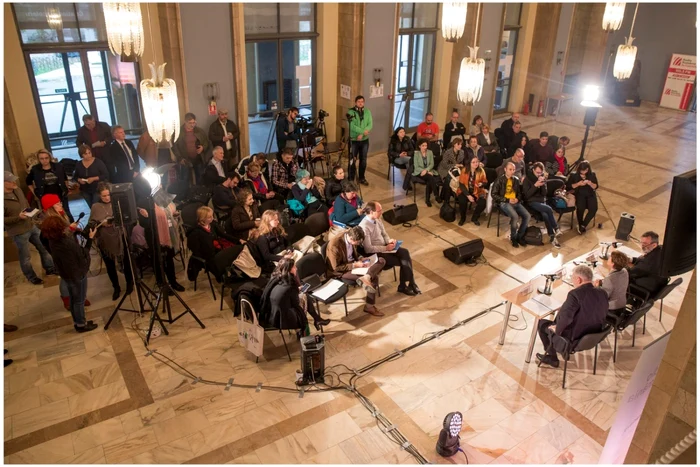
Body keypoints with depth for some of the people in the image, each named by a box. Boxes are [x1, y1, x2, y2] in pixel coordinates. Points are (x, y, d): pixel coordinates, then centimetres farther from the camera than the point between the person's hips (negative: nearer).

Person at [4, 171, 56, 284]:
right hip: (18, 233, -7)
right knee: (25, 257, 11)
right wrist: (18, 217, -28)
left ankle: (49, 268, 38)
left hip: (31, 226, 7)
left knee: (44, 247, 18)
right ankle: (31, 277, 31)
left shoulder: (17, 190, -1)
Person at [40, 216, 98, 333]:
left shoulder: (53, 240, -10)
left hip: (66, 274, 8)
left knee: (73, 299, 23)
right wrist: (90, 238, -16)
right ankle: (81, 324, 28)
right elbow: (82, 254, -20)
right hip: (77, 274, -8)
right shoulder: (68, 243, -35)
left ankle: (77, 322, 39)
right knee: (79, 300, 12)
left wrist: (72, 231, 0)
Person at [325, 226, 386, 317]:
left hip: (353, 263, 8)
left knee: (381, 261, -11)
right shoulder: (334, 245, -30)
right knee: (374, 277, -24)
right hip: (339, 271, -8)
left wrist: (360, 258, -6)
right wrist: (354, 265, -23)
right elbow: (336, 267, -21)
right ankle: (369, 306, -15)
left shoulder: (351, 236, -8)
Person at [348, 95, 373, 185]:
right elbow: (352, 126, -19)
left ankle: (362, 178, 27)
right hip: (353, 140, -4)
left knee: (363, 160, 13)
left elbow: (370, 125, -5)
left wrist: (362, 134, -19)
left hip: (364, 140, 4)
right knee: (352, 160, 0)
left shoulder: (367, 112, 4)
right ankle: (350, 179, 9)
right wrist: (363, 131, -25)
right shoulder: (351, 112, -9)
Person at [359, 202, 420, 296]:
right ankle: (404, 286, 7)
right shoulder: (364, 227, -25)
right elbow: (368, 249, -25)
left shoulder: (377, 219, 0)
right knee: (404, 262, -15)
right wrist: (386, 248, -20)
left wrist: (389, 240, -9)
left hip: (384, 247, 8)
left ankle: (410, 283, -12)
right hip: (375, 254, -8)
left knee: (404, 252, -17)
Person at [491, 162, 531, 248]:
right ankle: (513, 237, -9)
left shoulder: (516, 180, 13)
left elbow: (520, 192, 24)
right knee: (515, 216, -32)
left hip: (515, 202, 6)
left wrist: (517, 199, 0)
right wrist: (507, 200, -14)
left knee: (527, 216, -18)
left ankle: (520, 236, 1)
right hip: (504, 203, -5)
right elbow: (493, 194, -8)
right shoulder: (499, 180, -4)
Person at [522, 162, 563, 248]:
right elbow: (527, 195, -14)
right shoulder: (527, 179, -6)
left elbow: (544, 194, 3)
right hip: (531, 202, -4)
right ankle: (556, 229, -19)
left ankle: (552, 237, -24)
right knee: (549, 209, -30)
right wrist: (535, 185, -23)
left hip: (541, 201, 4)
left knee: (545, 215, -28)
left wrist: (543, 184, -14)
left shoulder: (543, 178, 8)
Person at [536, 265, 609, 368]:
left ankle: (552, 357, 25)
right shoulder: (602, 293, -6)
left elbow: (565, 318, -32)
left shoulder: (575, 294, -28)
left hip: (575, 338, -7)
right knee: (557, 319, 29)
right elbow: (602, 314, 8)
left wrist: (557, 329, -11)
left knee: (542, 323, 15)